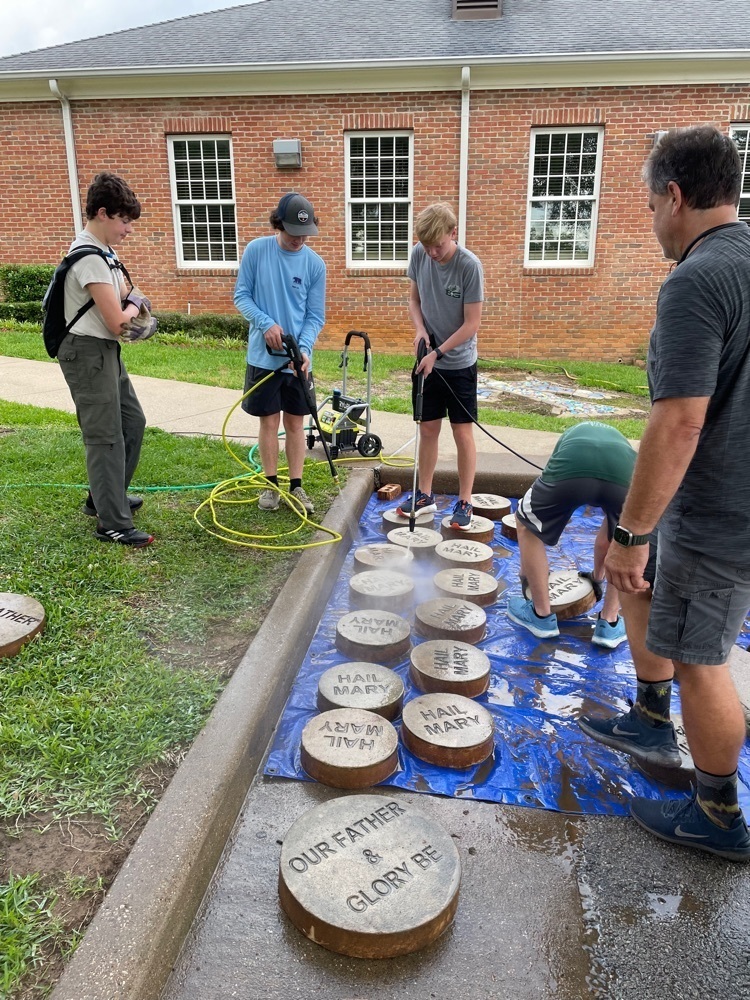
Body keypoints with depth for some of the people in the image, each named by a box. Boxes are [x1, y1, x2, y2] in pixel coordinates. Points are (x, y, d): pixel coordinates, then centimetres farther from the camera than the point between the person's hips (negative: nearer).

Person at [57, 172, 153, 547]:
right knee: (106, 437, -7)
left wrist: (129, 309, -6)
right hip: (89, 353, -10)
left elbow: (129, 299, 18)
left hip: (106, 352, 10)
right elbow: (117, 321, -23)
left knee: (133, 422, 17)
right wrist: (131, 309, 0)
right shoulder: (89, 256, -20)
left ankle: (104, 497, 31)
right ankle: (113, 524, 0)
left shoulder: (103, 252, 12)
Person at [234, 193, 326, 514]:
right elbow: (241, 296, -2)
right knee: (269, 421, 6)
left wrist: (304, 348, -18)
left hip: (298, 359, 1)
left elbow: (315, 316, -2)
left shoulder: (315, 263, -3)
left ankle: (296, 486, 18)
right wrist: (266, 323, -19)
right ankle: (271, 484, 20)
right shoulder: (256, 250, -6)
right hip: (263, 356, -1)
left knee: (295, 422, 8)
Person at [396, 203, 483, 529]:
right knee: (428, 429, 11)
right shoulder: (419, 255, -5)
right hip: (428, 361, 4)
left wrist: (438, 353, -18)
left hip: (459, 364, -4)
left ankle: (464, 503, 13)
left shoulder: (469, 265, -19)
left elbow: (471, 323, -17)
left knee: (462, 432, 2)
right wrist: (420, 329, -10)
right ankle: (425, 495, 24)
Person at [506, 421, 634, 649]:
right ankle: (610, 623, 32)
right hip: (623, 474, 1)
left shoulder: (570, 435, 46)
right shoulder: (621, 442, 45)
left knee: (527, 525, 29)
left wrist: (526, 571, 63)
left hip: (570, 470, -1)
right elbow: (607, 535, 52)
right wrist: (597, 576, 69)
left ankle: (542, 615, 33)